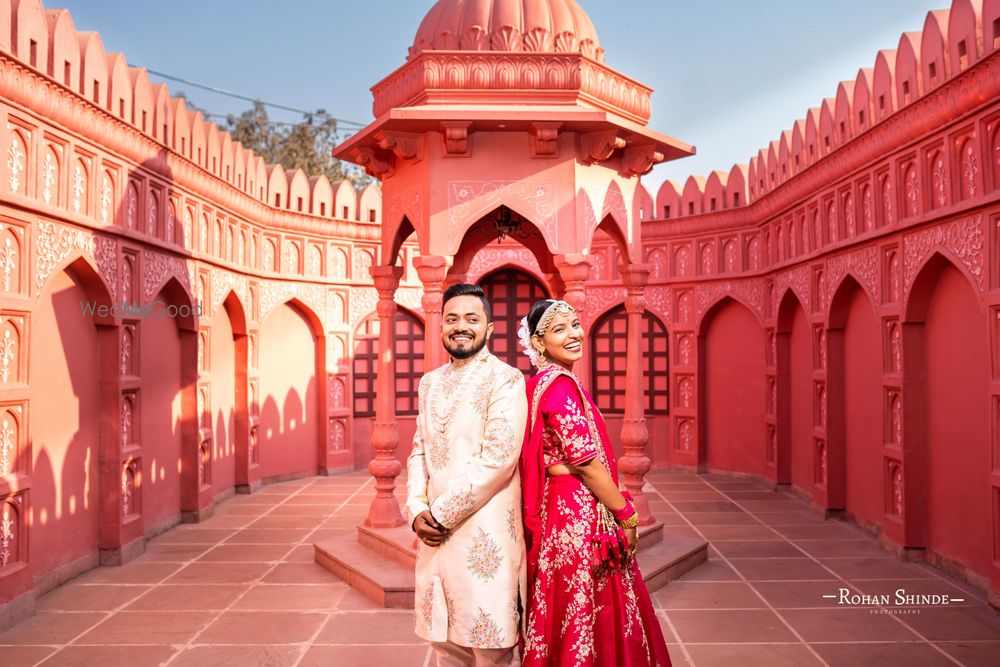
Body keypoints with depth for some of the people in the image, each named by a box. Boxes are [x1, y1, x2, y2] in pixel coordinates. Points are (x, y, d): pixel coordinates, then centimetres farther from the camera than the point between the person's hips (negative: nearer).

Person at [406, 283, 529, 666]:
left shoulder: (506, 379, -8)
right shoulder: (430, 382, 14)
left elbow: (498, 458, -16)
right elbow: (420, 451, 14)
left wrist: (442, 514, -13)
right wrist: (417, 510, -2)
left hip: (484, 531, -6)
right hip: (434, 532, 6)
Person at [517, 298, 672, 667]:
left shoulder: (542, 384, 10)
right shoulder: (561, 385, -18)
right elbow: (587, 463, -20)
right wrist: (626, 514, -9)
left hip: (557, 509, 10)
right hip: (579, 515, -9)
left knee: (566, 619, 19)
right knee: (590, 622, 3)